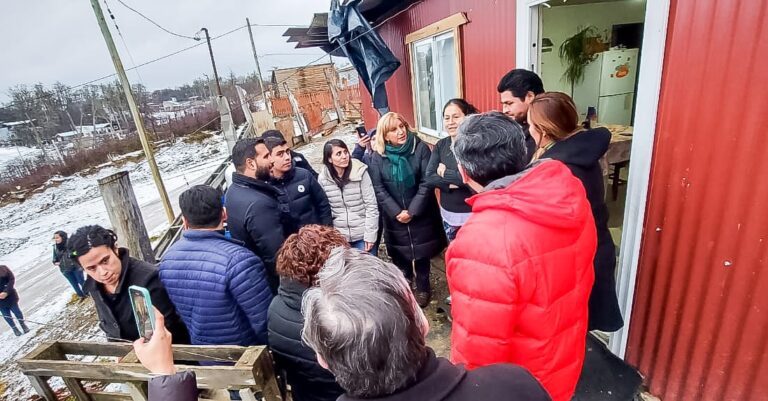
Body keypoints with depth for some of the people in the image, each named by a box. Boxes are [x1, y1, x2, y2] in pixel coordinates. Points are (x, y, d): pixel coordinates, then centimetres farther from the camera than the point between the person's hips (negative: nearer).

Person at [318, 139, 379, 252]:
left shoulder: (360, 172, -11)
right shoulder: (323, 178, -5)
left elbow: (371, 205, -9)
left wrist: (370, 235, -11)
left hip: (362, 235, -1)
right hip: (339, 237, 2)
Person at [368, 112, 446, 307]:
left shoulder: (420, 148, -9)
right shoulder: (378, 157, -4)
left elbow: (426, 183, -12)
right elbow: (379, 189, -6)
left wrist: (412, 211, -16)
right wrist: (397, 212, -14)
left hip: (420, 215, -1)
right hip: (394, 217, 1)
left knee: (421, 253, 11)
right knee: (399, 255, 10)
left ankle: (423, 289, 32)